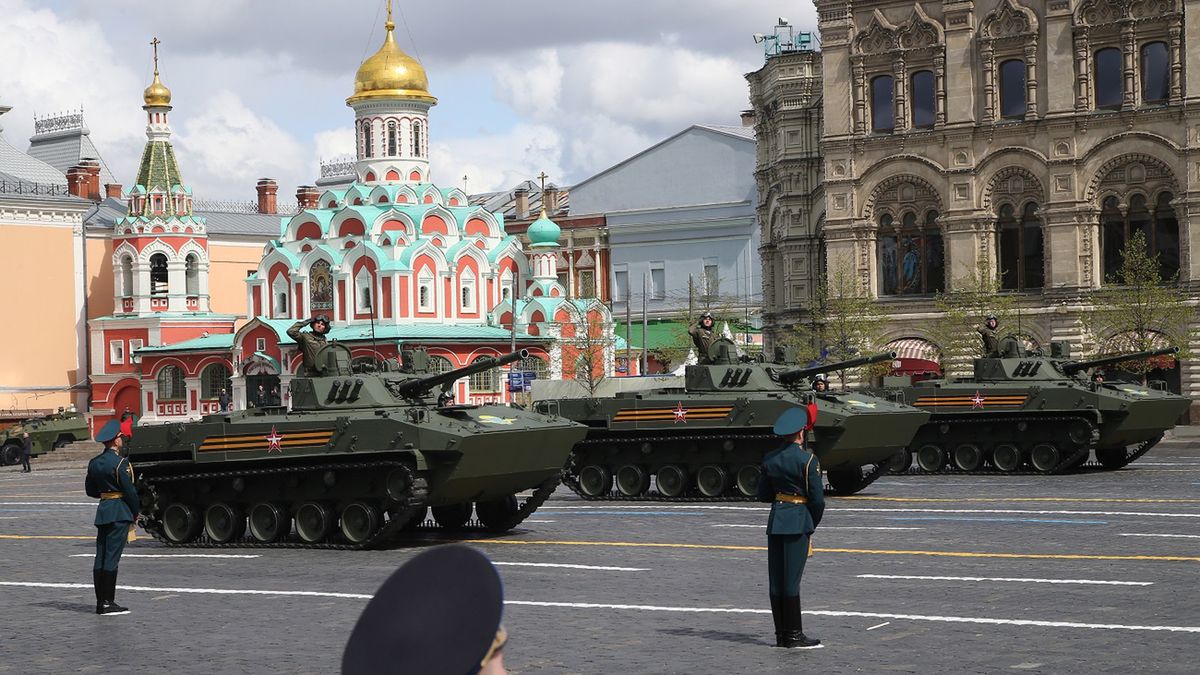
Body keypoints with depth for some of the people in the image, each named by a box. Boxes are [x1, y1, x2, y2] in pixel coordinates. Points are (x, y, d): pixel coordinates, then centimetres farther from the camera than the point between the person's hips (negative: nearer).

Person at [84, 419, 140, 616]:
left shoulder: (94, 462, 9)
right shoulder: (120, 463, -14)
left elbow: (90, 490, 16)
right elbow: (129, 490, -13)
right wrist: (136, 511, -1)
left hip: (102, 511, 8)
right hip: (120, 513, -8)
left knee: (101, 557, 8)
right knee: (112, 557, -7)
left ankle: (101, 601, 11)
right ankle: (107, 603, -6)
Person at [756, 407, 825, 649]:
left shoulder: (770, 459, 6)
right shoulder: (807, 460, -11)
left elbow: (763, 494, 12)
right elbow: (817, 498, -10)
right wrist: (814, 522, 6)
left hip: (775, 520, 6)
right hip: (798, 522, -6)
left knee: (776, 579, 8)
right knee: (792, 579, -4)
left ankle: (781, 635, 13)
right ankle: (794, 636, 0)